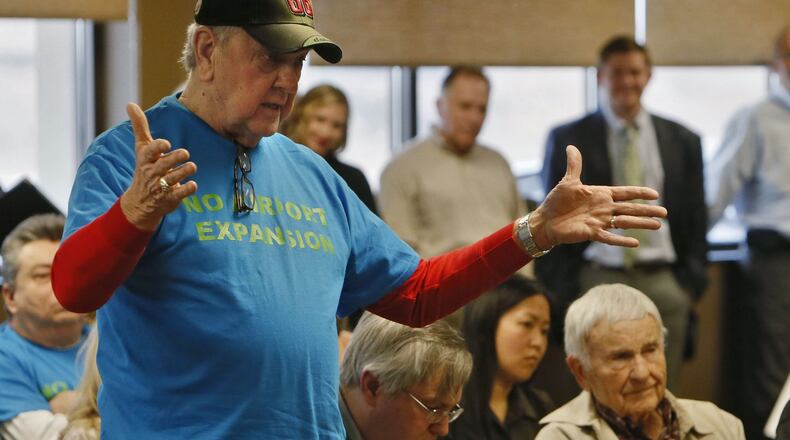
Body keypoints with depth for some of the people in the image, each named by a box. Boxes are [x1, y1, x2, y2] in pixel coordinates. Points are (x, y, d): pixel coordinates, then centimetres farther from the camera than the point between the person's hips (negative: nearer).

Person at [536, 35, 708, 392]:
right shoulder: (567, 141, 6)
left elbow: (696, 219, 14)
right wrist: (561, 292, -1)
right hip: (596, 279, -2)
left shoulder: (682, 141, 12)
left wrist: (691, 282, 5)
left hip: (663, 282, 2)